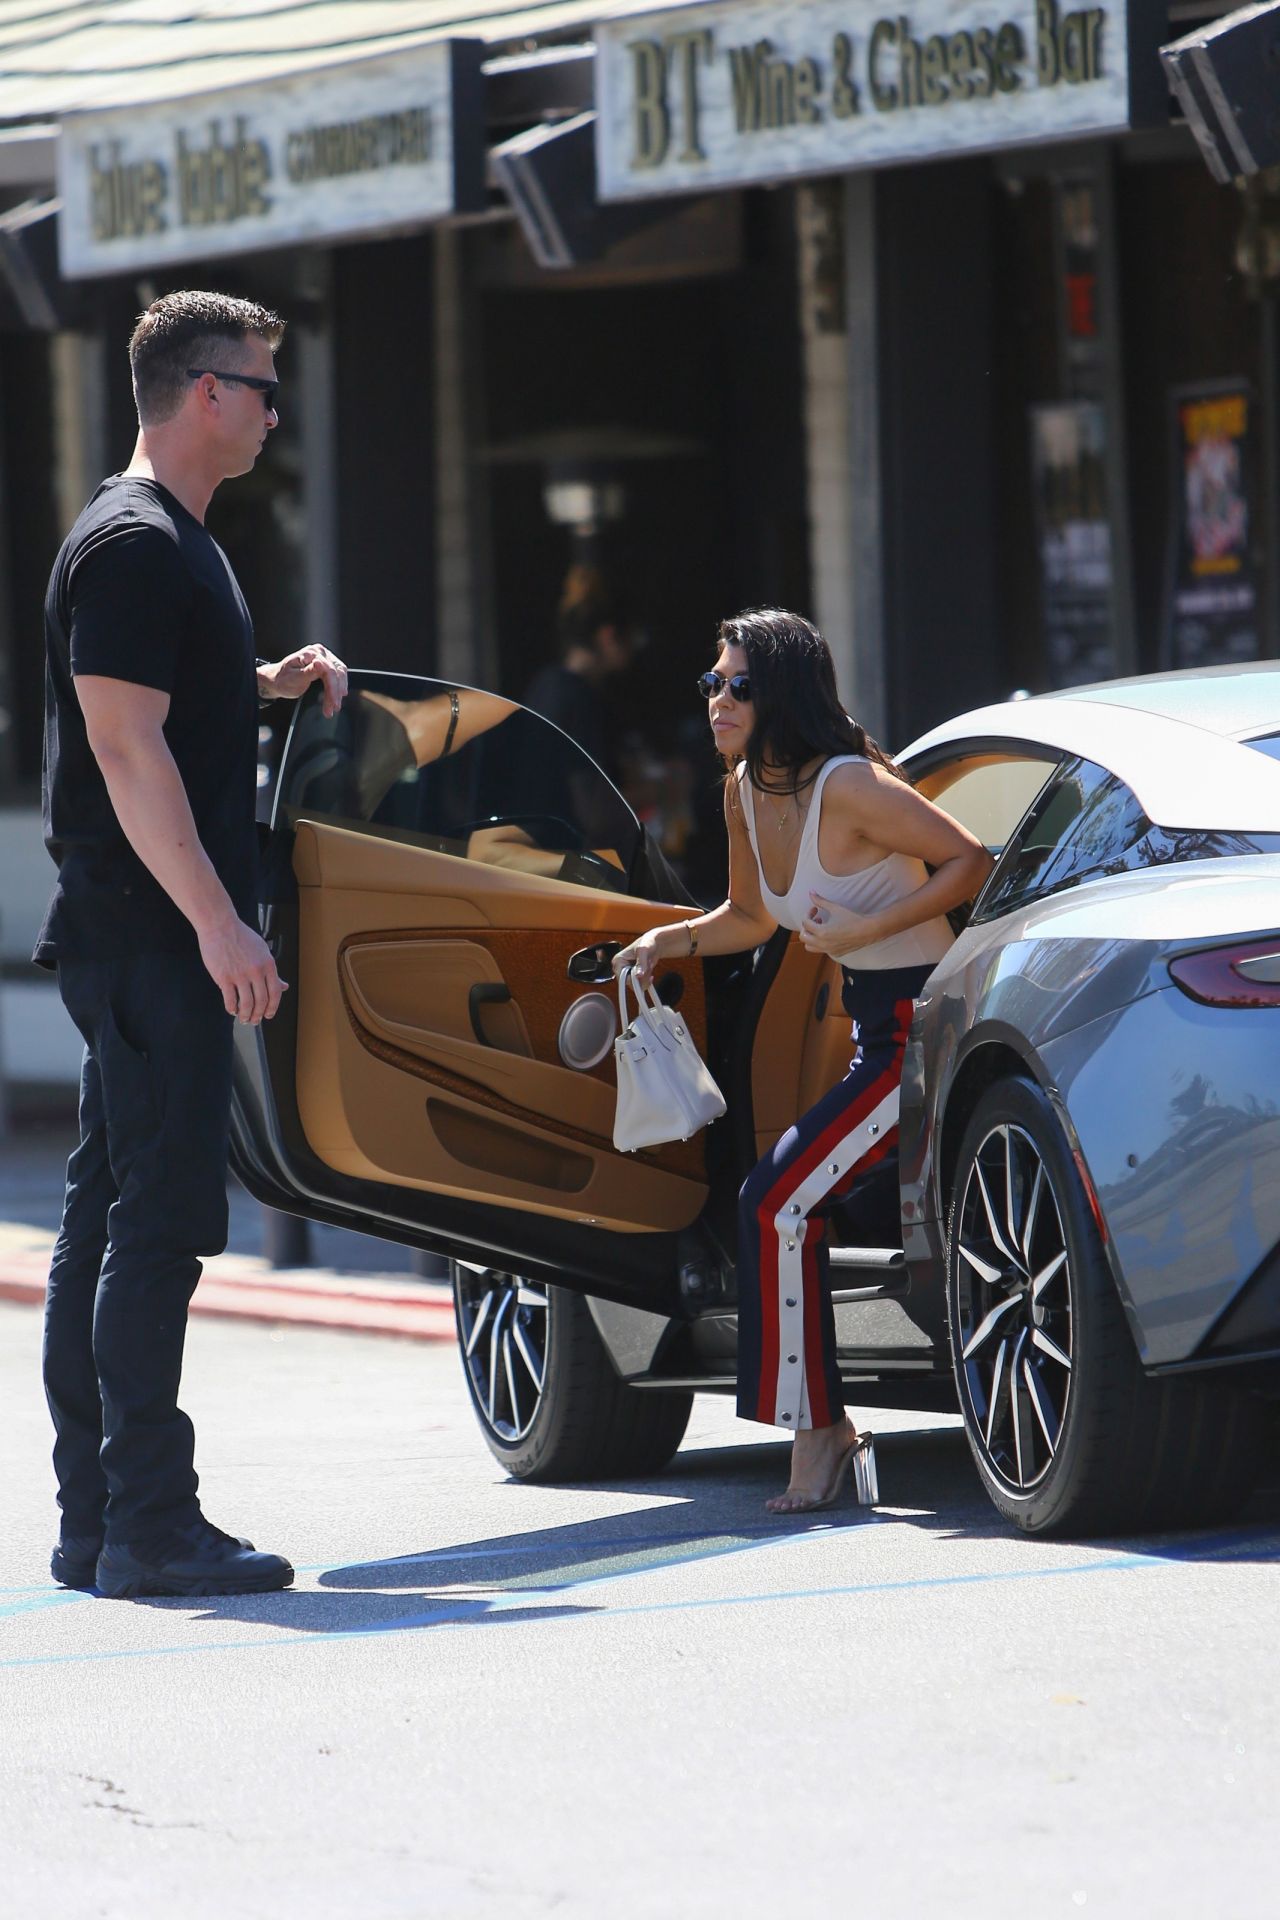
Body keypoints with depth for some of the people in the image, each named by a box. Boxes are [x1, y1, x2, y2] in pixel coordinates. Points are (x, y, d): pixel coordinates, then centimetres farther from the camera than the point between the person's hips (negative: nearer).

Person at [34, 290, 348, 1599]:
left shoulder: (171, 542, 19)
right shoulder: (133, 545, -14)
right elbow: (125, 748, -21)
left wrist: (269, 684, 17)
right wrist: (218, 922, -24)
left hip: (145, 939, 11)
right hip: (148, 936, -11)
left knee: (111, 1221, 10)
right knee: (158, 1222, -11)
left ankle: (94, 1525, 14)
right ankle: (150, 1527, -11)